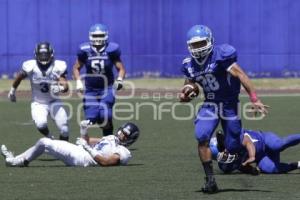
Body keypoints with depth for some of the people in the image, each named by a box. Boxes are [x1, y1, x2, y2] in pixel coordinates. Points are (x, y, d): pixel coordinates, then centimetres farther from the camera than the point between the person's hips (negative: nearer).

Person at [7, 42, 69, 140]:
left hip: (54, 102, 1)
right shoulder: (31, 67, -15)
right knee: (41, 124, -29)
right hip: (38, 103, -1)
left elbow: (66, 87, -14)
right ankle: (50, 138, 3)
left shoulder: (58, 67, -14)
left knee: (64, 130, -11)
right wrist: (12, 90, 21)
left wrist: (61, 87, -38)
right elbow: (20, 77, 7)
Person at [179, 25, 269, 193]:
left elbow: (241, 75, -24)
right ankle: (210, 179, -11)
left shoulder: (220, 55, -17)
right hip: (210, 105, 4)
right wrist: (185, 95, -10)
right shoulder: (190, 65, 2)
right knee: (202, 138, -19)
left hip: (229, 104, -4)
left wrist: (255, 100, -32)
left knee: (233, 147, -4)